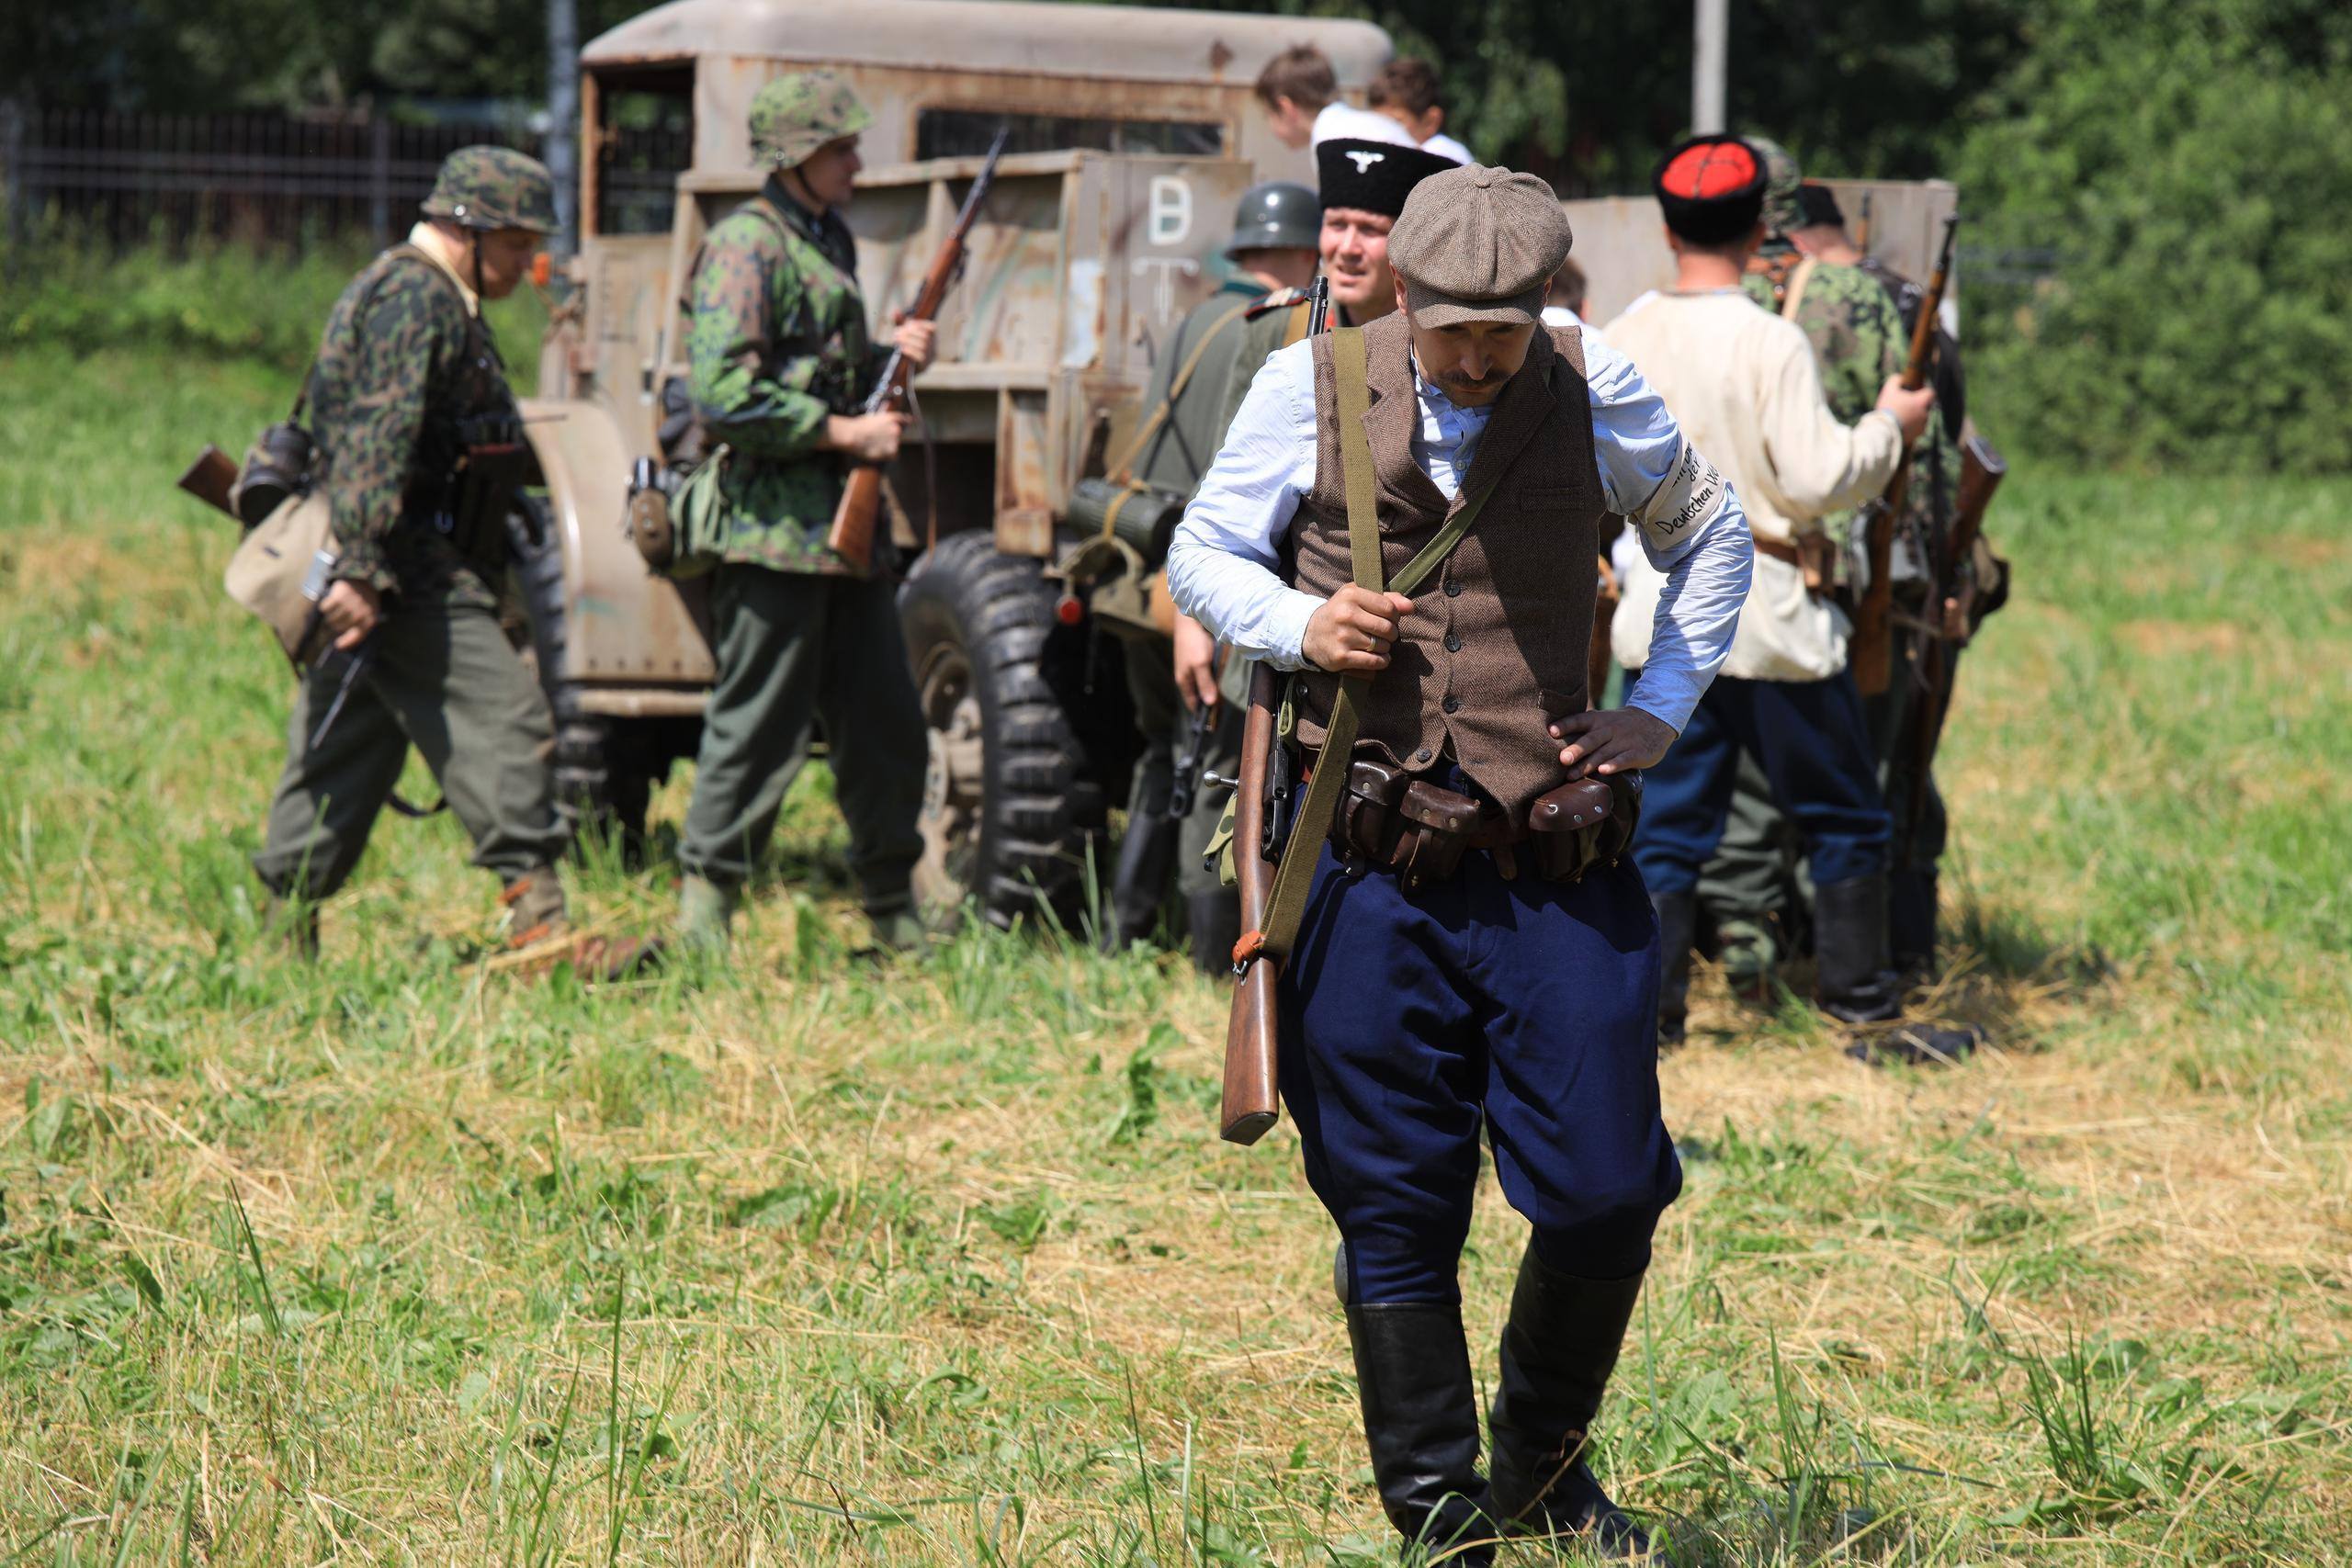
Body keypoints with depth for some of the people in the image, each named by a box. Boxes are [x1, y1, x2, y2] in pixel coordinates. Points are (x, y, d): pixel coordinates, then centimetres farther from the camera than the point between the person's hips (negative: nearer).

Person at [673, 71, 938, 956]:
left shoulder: (831, 242, 18)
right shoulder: (746, 245, -11)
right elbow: (722, 395, -20)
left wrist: (892, 356, 7)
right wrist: (842, 431, -16)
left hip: (844, 521, 9)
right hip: (774, 526, -9)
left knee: (885, 723, 12)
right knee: (759, 727, -5)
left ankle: (896, 917, 22)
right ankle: (703, 912, 4)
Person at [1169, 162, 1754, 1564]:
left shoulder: (1599, 394, 1)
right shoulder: (1309, 389, -2)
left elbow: (1711, 537, 19)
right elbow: (1202, 555, 9)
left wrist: (1662, 713, 7)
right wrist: (1298, 625, -11)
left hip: (1557, 861, 1)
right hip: (1373, 862, -1)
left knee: (1607, 1189, 0)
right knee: (1396, 1202, 3)